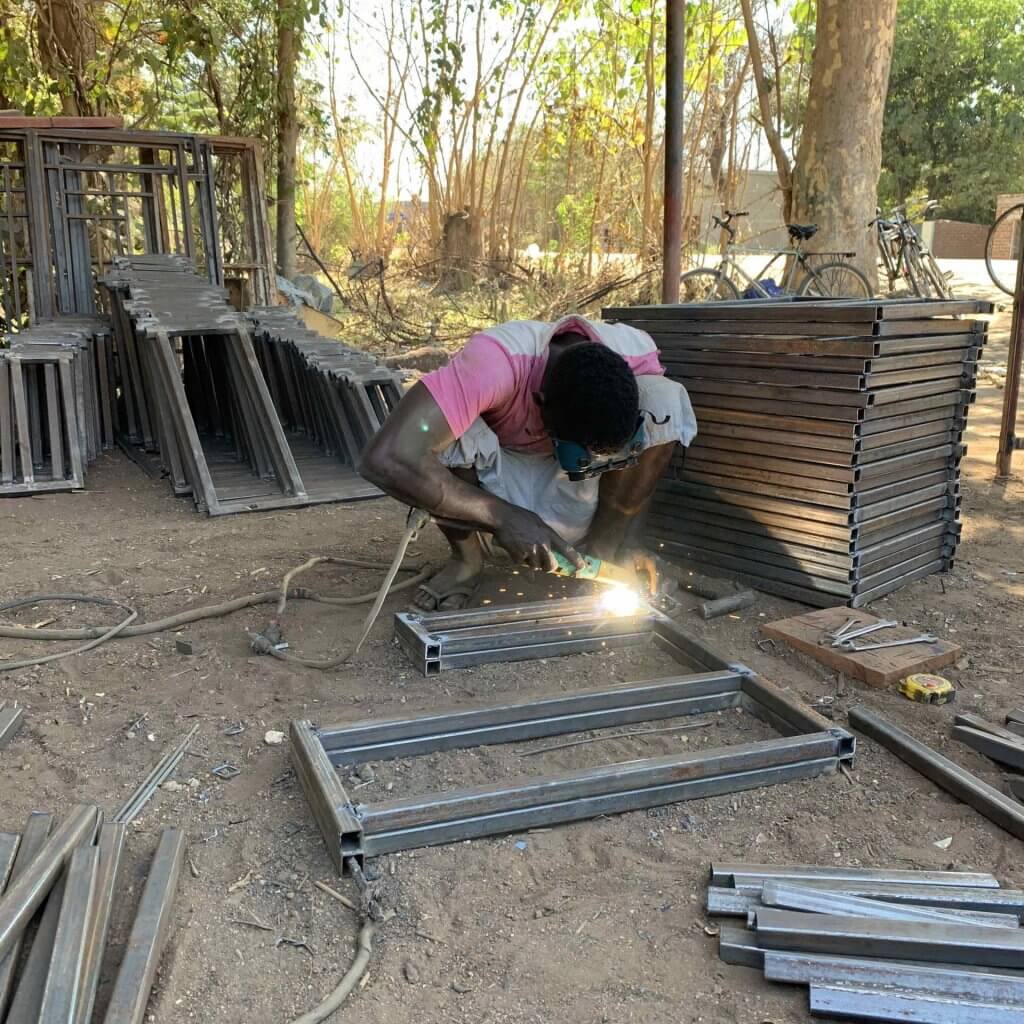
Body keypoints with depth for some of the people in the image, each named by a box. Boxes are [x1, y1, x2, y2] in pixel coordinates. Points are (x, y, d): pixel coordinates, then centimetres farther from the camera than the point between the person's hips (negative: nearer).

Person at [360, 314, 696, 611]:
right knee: (441, 434, -35)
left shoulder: (637, 356, -25)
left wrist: (627, 539, -15)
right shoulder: (493, 364, -37)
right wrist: (503, 517, -41)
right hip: (496, 484, -2)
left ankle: (602, 547, -7)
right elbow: (385, 460, -44)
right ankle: (467, 557, -7)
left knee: (666, 401, -24)